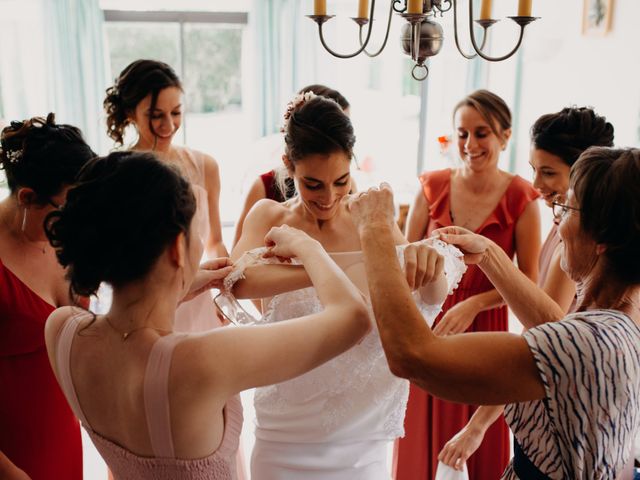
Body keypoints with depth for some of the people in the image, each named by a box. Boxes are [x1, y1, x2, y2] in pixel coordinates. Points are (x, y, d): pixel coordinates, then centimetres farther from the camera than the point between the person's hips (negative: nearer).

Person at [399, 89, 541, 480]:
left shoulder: (521, 198, -10)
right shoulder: (433, 187, -2)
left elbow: (528, 282, -8)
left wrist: (472, 304, -19)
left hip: (485, 329, -2)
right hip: (428, 324, 2)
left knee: (480, 446, 12)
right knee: (422, 440, 14)